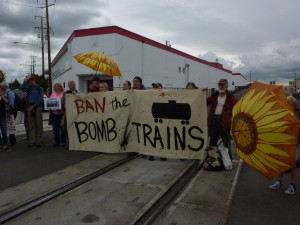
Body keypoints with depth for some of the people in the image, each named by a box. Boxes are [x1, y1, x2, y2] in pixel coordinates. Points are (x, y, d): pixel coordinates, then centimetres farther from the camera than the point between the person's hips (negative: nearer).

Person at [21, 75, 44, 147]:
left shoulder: (40, 88, 3)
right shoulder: (29, 88, 14)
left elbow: (41, 99, -5)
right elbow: (22, 89, -7)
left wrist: (33, 106, -9)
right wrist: (25, 81, -10)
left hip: (38, 107, -3)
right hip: (30, 107, 3)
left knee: (39, 125, -3)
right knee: (31, 125, 2)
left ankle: (38, 141, 2)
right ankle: (32, 141, 5)